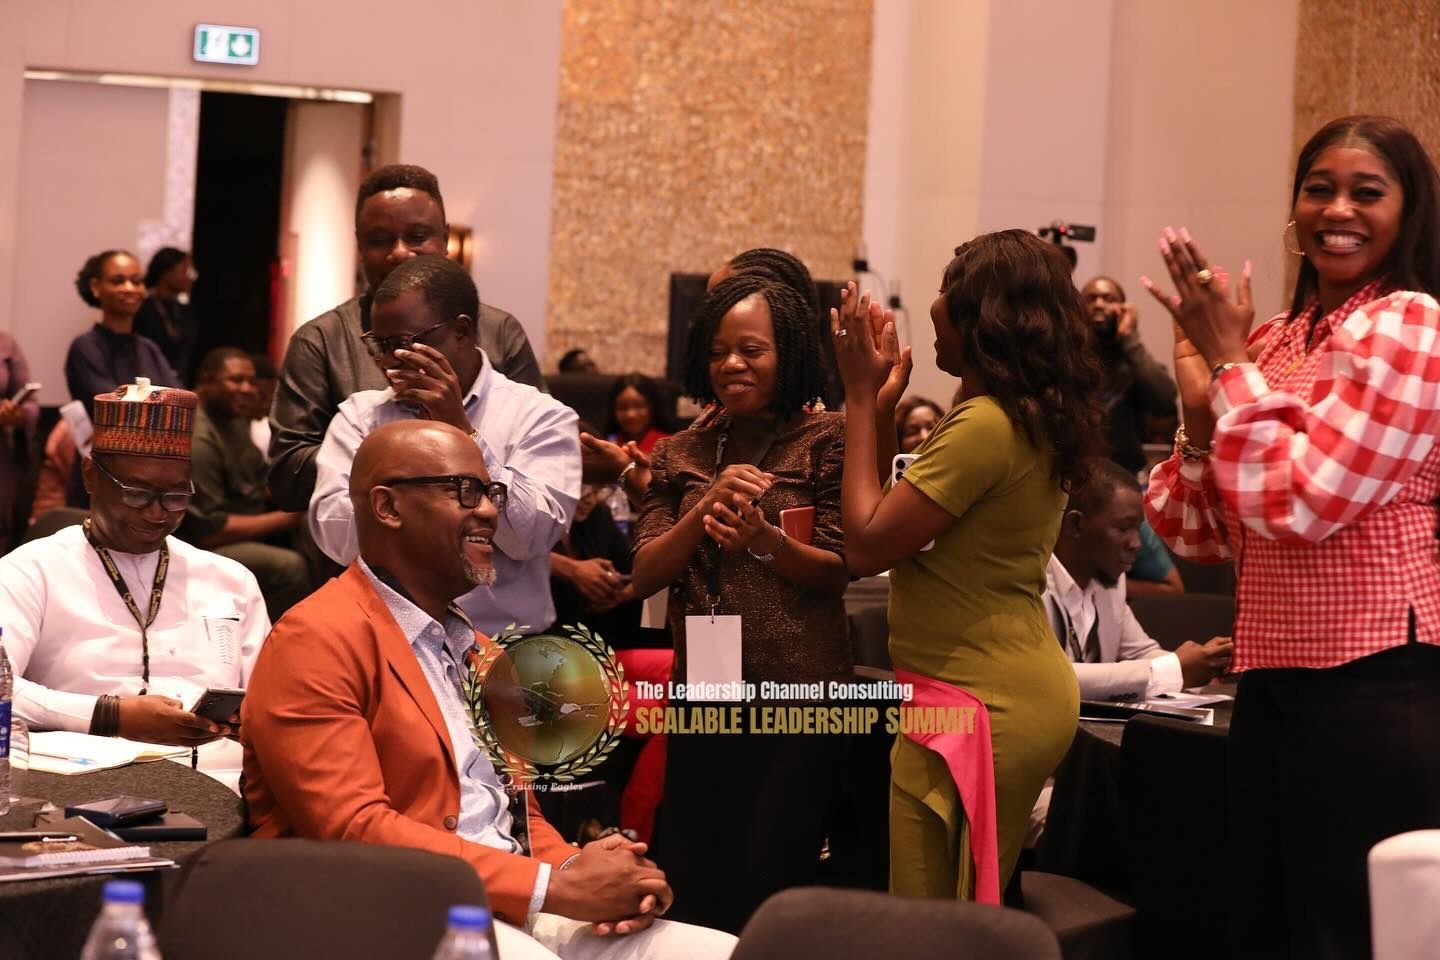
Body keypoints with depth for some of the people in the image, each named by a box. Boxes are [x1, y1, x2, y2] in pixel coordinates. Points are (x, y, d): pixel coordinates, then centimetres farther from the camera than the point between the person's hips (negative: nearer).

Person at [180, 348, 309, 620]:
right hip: (204, 548, -10)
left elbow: (257, 482, 19)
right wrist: (285, 519, -16)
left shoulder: (234, 419, 9)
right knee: (290, 567, -29)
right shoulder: (197, 439, -21)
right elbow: (208, 530, -22)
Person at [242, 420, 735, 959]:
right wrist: (554, 886, -18)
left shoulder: (479, 653, 22)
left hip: (520, 914, 8)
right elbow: (351, 833, -16)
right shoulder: (317, 641, -6)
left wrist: (581, 873, -2)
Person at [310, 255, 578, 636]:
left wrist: (462, 431, -11)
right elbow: (339, 542, -3)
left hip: (504, 645, -1)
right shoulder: (360, 415, 9)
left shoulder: (540, 416, 4)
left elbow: (531, 538, -10)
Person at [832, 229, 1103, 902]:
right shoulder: (1038, 419, 10)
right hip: (1029, 691, 10)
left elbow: (867, 546, -16)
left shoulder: (983, 427, -20)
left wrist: (861, 394, -10)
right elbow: (899, 513, 16)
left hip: (973, 704, -10)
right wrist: (884, 398, 12)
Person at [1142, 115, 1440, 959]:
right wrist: (1200, 415, -4)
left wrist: (1230, 361, -10)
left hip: (1372, 688, -8)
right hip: (1275, 678, 8)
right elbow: (1200, 535, 12)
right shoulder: (1277, 339, 11)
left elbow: (1298, 503, -19)